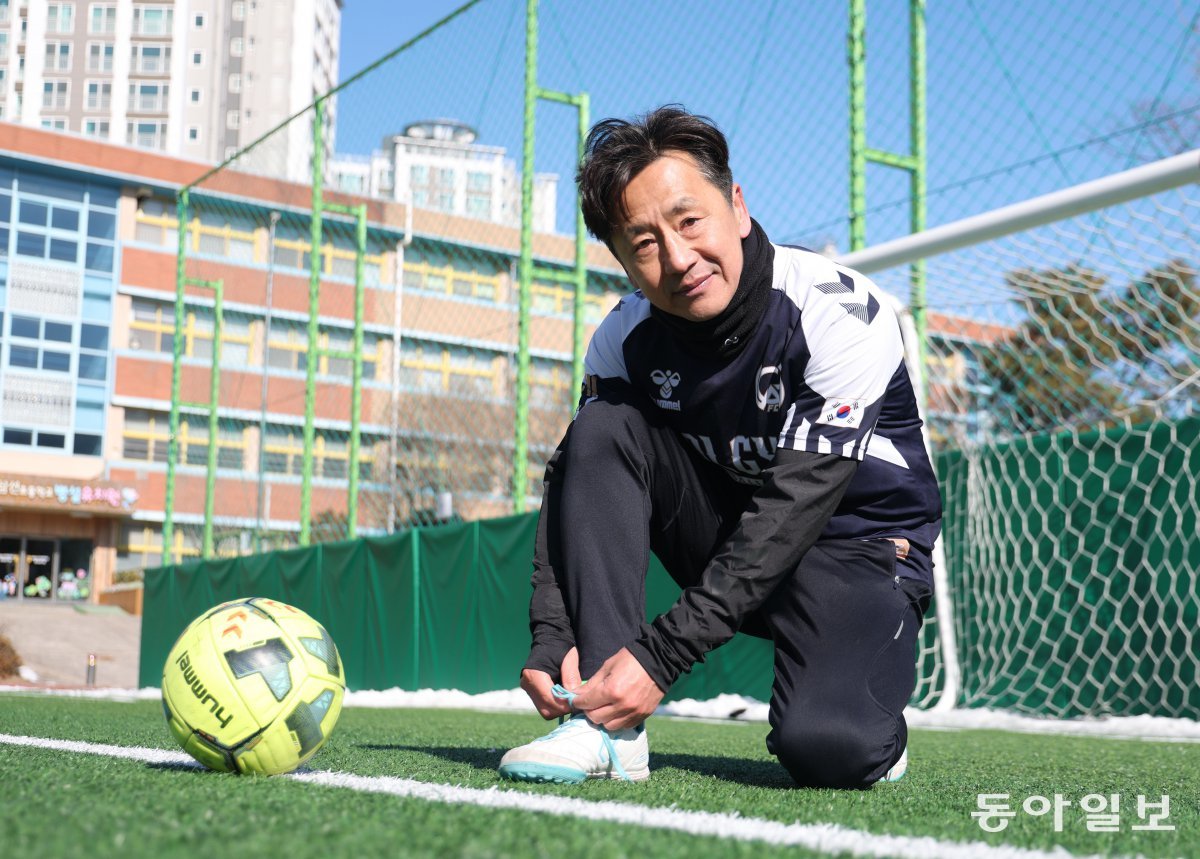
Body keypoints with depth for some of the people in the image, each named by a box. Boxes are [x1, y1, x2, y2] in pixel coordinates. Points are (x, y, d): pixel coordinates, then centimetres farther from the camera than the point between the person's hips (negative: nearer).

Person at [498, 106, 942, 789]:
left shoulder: (839, 312, -25)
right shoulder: (627, 339, -9)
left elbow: (795, 506, -30)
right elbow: (574, 484, -8)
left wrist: (661, 657, -33)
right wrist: (550, 640, -25)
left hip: (860, 545, -4)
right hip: (733, 537, 5)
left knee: (825, 747, -32)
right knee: (601, 433, -20)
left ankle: (874, 733, 8)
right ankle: (606, 728, -22)